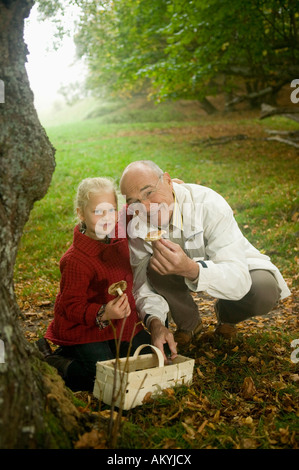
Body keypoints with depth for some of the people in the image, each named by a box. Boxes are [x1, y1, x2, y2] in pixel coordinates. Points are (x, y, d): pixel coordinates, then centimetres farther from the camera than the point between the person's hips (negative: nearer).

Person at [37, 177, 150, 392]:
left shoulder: (119, 232, -5)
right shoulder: (76, 261, -26)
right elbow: (72, 306, -22)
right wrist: (103, 315, -38)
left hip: (120, 324, 8)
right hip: (84, 329, -8)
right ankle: (55, 364, 6)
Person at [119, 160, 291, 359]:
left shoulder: (209, 205, -35)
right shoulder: (136, 226, -22)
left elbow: (238, 280, -41)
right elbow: (142, 284, -21)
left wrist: (190, 269, -60)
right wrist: (155, 323, -42)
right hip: (187, 271, 2)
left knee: (264, 292, -33)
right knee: (154, 267, -29)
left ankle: (226, 314, 6)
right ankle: (188, 323, 2)